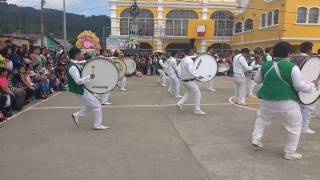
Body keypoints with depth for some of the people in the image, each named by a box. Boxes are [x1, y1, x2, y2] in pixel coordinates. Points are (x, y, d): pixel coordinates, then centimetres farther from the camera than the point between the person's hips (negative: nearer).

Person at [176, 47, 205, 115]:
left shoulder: (183, 60, 9)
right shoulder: (189, 60, -20)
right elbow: (190, 71, -28)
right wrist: (198, 76, -22)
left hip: (184, 80, 9)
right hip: (190, 80, -9)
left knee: (188, 92, 28)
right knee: (198, 94, 3)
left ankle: (180, 103, 16)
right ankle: (197, 110, 7)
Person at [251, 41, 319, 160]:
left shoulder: (265, 65, 0)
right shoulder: (292, 67, -13)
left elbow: (257, 80, 16)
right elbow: (301, 86, -10)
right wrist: (313, 85, 9)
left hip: (268, 101, 4)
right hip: (287, 103, -3)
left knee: (261, 118, 31)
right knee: (295, 127, 16)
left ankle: (256, 138, 26)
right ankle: (290, 152, 21)